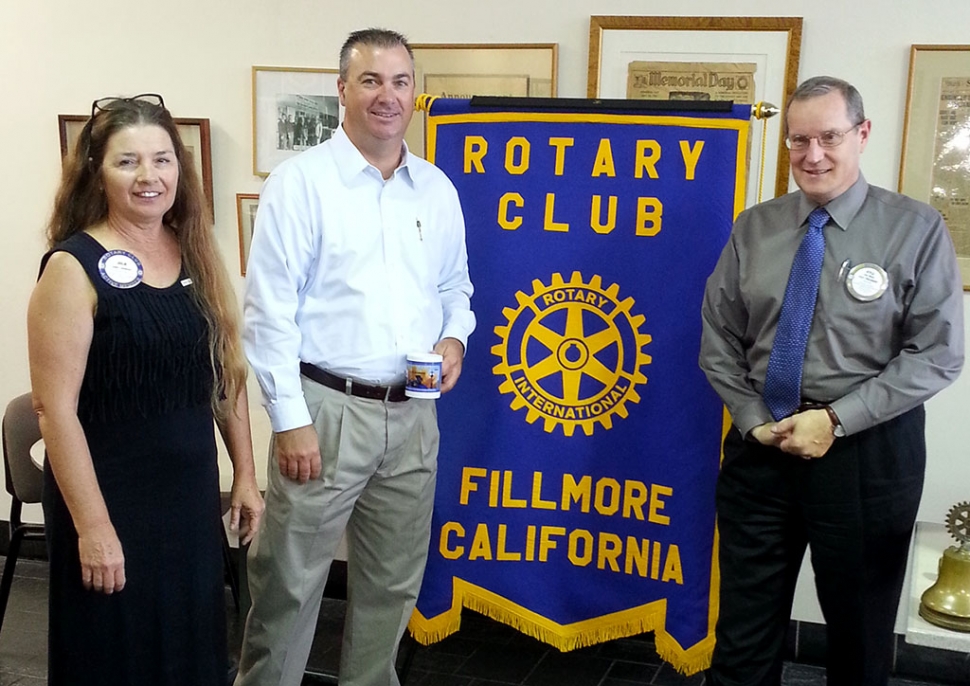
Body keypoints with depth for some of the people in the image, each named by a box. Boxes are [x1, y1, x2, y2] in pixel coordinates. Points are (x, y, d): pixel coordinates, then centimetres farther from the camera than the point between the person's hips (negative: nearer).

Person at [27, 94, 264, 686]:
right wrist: (91, 524, -18)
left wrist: (245, 475, 8)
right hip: (111, 498, -5)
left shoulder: (196, 254, 4)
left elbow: (227, 374, 9)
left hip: (194, 492, 5)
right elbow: (56, 408, -16)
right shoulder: (74, 267, -13)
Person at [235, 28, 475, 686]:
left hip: (413, 412, 5)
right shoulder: (301, 181, -7)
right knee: (290, 581, 1)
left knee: (394, 582, 16)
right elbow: (270, 310, -10)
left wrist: (455, 337, -2)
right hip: (327, 408, -5)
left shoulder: (437, 189, 9)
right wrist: (290, 420, -14)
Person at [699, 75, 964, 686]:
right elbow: (719, 340, 7)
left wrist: (836, 420, -16)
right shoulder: (753, 229, 4)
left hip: (869, 448, -2)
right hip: (760, 443, 2)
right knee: (745, 629, 8)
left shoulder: (916, 228, -5)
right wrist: (755, 419, -7)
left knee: (860, 630, 15)